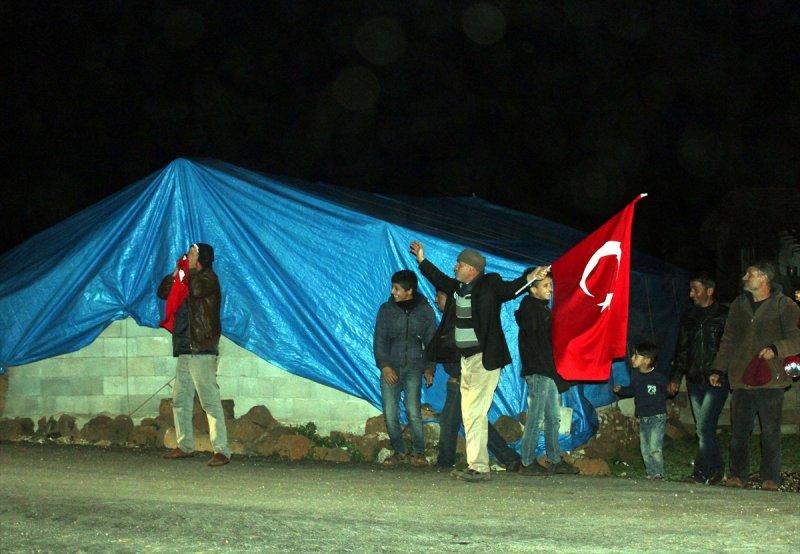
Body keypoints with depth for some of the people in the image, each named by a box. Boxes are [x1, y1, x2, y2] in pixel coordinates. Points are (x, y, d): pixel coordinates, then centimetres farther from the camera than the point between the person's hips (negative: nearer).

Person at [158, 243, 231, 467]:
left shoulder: (208, 278, -6)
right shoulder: (188, 280, 20)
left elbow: (196, 290, -26)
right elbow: (163, 292, 22)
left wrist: (192, 267, -12)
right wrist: (176, 271, 10)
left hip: (202, 350, -9)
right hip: (184, 351, 9)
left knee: (210, 400, -13)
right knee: (180, 400, 12)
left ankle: (221, 450, -15)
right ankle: (185, 446, 21)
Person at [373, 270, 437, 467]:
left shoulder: (425, 311, 4)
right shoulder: (386, 309, 4)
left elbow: (431, 341, 10)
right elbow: (379, 339, 3)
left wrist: (429, 368, 0)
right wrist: (384, 365, -9)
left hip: (413, 367, -1)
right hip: (390, 367, 2)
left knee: (413, 410, -14)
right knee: (390, 413, -4)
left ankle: (419, 452, -2)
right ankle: (398, 451, 12)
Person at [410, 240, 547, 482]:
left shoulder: (489, 285, -9)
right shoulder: (456, 287, 11)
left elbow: (510, 288, -22)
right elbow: (439, 279, 29)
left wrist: (529, 278, -39)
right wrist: (422, 259, 36)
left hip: (485, 359, -9)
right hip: (466, 360, 9)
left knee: (475, 413, -12)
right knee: (470, 414, 11)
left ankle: (479, 467, -11)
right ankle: (476, 466, 17)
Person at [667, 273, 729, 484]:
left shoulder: (724, 316, -1)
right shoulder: (689, 318, 16)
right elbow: (681, 350, 21)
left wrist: (722, 373, -12)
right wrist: (675, 377, 16)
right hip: (694, 380, 6)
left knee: (704, 427, -14)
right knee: (705, 429, 7)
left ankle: (701, 472, -11)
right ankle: (716, 469, 17)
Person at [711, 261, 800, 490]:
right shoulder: (739, 305, 15)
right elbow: (728, 340, 19)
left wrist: (776, 349, -20)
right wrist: (719, 370, 12)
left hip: (770, 379, -4)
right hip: (741, 379, 4)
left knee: (770, 431, -2)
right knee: (739, 430, 4)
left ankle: (770, 478, 5)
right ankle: (738, 475, 13)